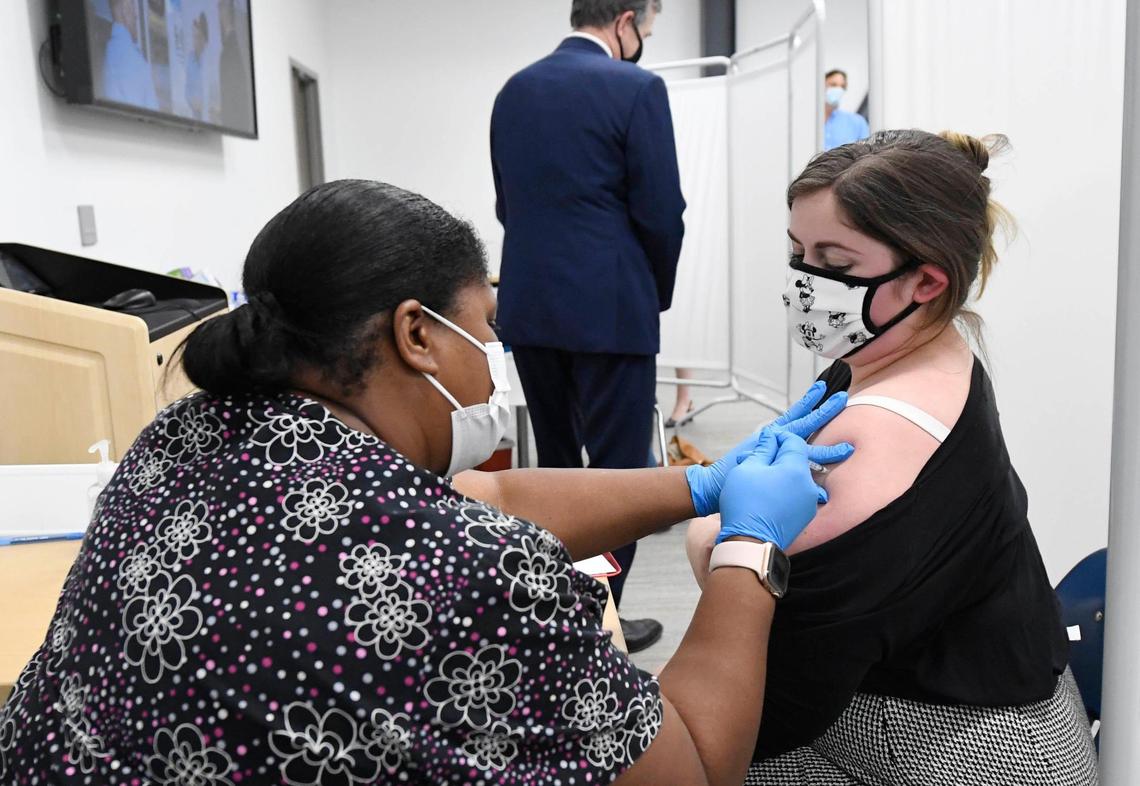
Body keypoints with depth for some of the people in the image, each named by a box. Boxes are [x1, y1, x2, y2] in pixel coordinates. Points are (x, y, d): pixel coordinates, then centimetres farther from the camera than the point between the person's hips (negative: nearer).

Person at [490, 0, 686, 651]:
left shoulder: (514, 91, 11)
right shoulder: (636, 89, -8)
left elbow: (507, 203, 13)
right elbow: (661, 212, -9)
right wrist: (656, 293, 7)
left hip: (528, 306, 7)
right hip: (610, 309, -6)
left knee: (555, 460, 18)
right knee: (617, 467, 4)